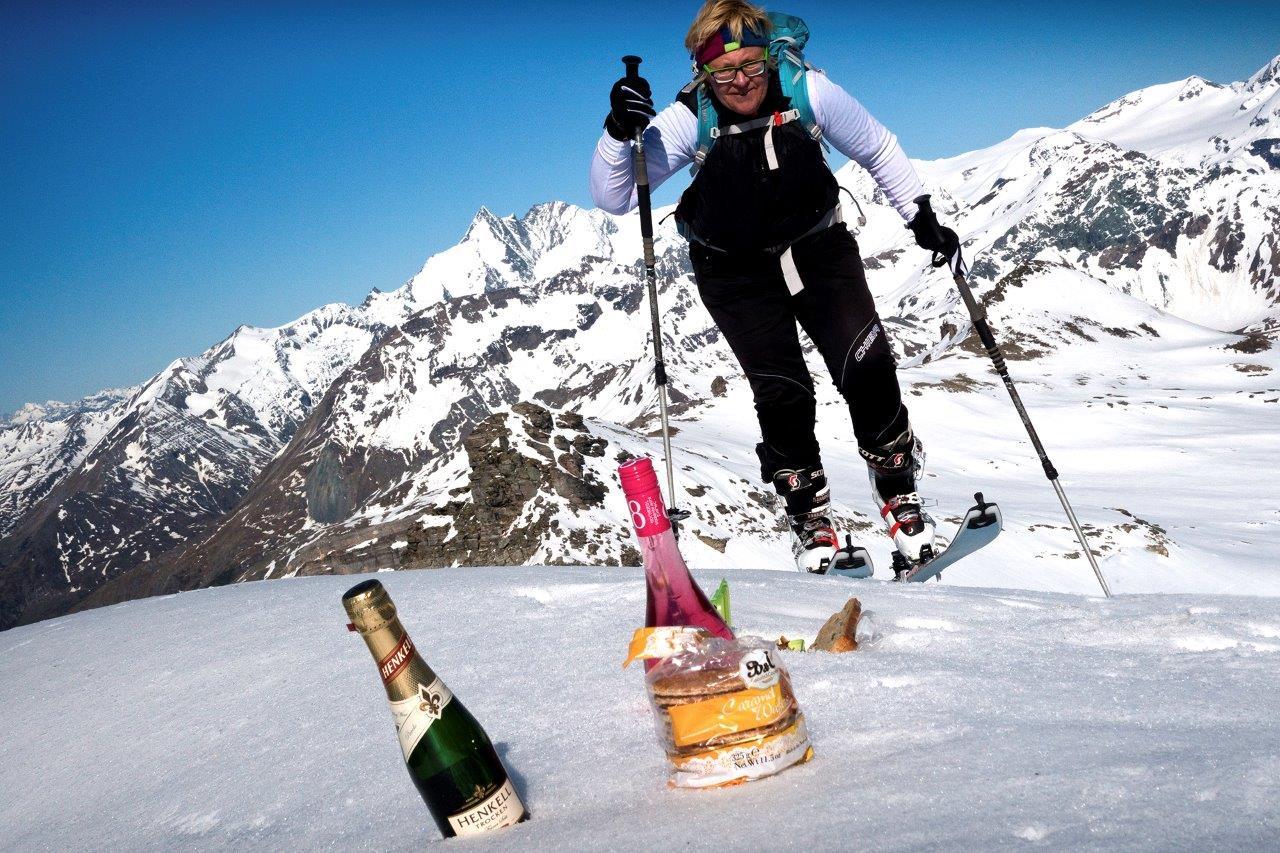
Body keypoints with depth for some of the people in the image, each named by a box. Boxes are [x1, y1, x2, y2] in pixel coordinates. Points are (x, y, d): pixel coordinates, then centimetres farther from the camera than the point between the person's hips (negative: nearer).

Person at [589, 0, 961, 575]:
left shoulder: (808, 92, -18)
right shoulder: (688, 120, -21)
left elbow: (878, 150, -1)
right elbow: (612, 198, -24)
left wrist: (921, 217, -2)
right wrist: (621, 132, -41)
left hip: (818, 249, 1)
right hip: (738, 274, -1)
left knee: (868, 371, -13)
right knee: (783, 396, -12)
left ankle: (899, 494, 11)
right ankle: (809, 517, 11)